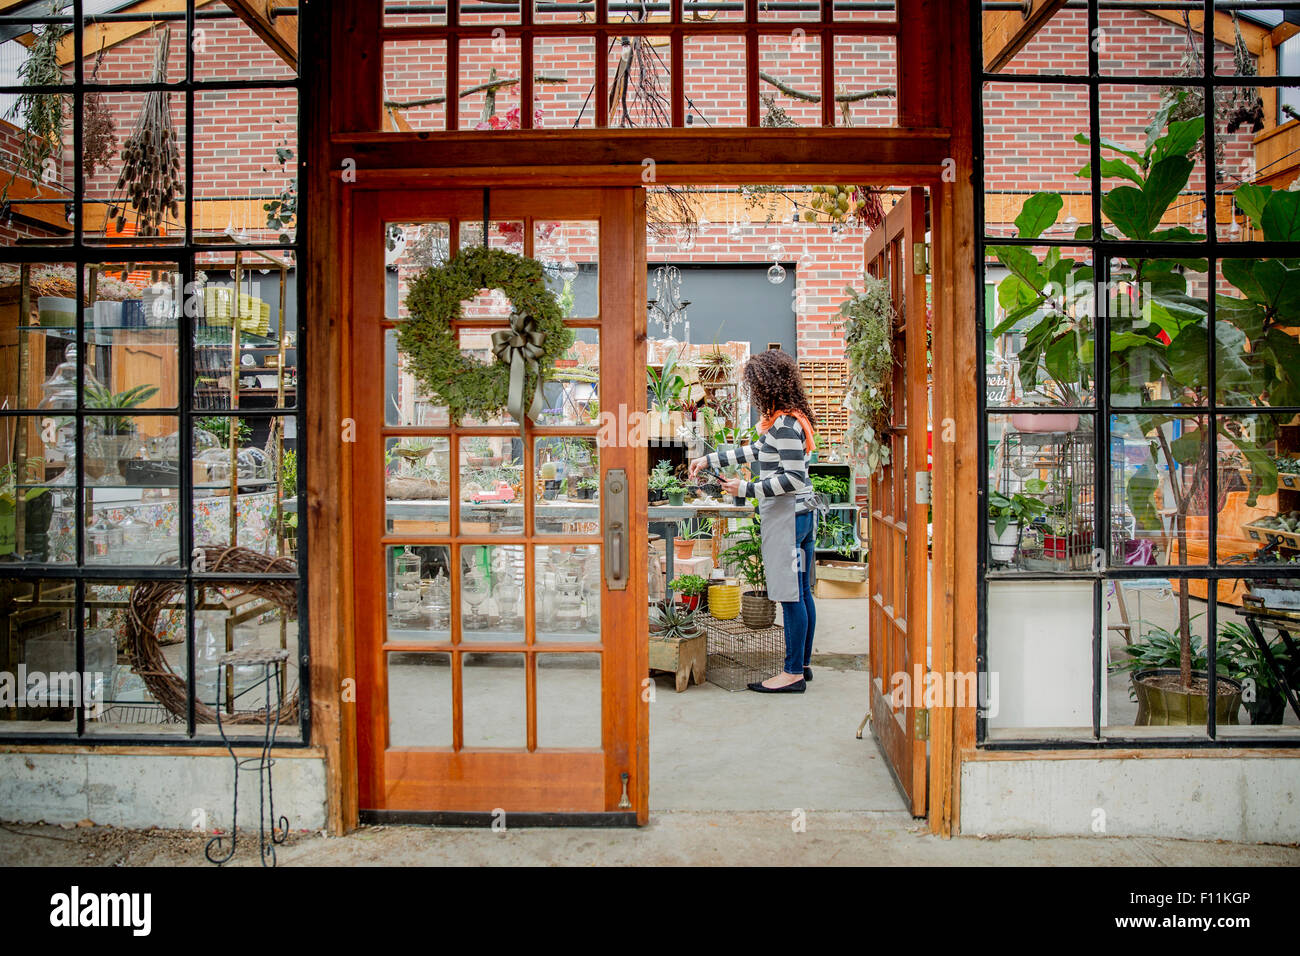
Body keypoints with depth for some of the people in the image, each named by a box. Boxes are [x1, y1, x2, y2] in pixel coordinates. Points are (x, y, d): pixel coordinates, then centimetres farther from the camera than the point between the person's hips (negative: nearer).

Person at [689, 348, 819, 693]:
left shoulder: (784, 424, -17)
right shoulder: (790, 419, 14)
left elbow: (794, 478, -22)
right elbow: (757, 451, 25)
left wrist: (746, 489, -17)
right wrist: (710, 460, 27)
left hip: (787, 515, -10)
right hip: (802, 512, 10)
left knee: (791, 595, -4)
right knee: (801, 592, 14)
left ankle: (794, 673, 3)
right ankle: (803, 664, 23)